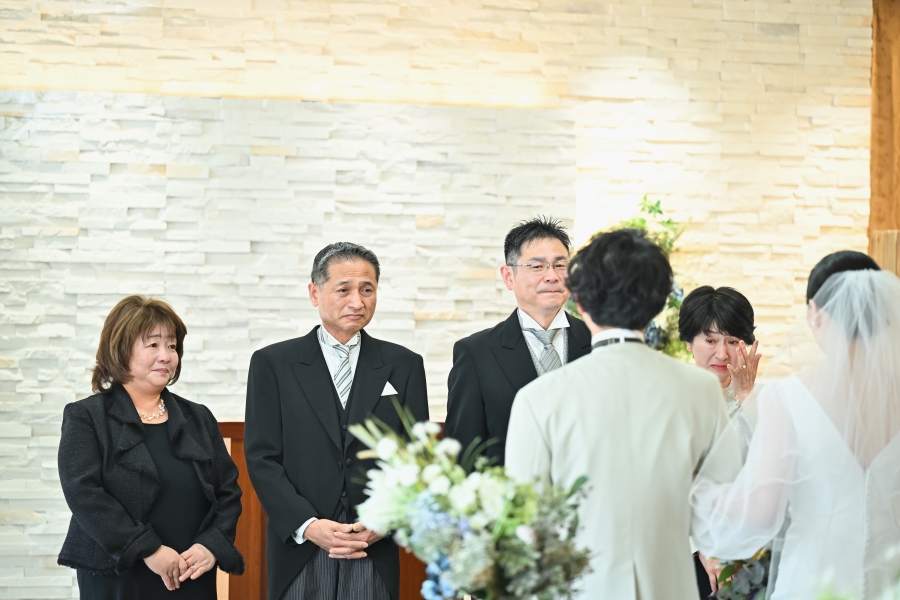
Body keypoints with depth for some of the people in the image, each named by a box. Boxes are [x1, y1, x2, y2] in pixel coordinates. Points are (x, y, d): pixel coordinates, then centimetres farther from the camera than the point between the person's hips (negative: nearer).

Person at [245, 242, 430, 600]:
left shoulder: (404, 366, 8)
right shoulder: (273, 364, 4)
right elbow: (262, 458, -1)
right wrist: (307, 525, -12)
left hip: (375, 554, 1)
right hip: (299, 552, -1)